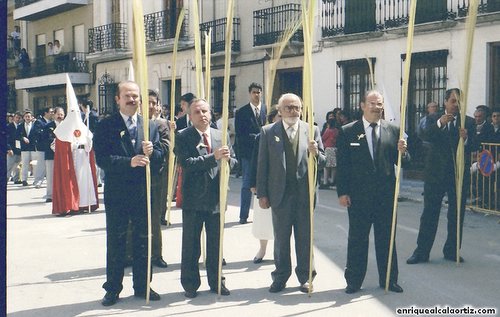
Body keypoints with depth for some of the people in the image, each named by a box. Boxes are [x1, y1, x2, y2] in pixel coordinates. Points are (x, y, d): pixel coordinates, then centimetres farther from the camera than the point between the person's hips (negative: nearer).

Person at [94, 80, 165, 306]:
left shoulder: (150, 126, 7)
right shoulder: (105, 126, -4)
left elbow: (160, 156, 4)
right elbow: (101, 159, -14)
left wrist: (151, 152, -19)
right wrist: (129, 162, -24)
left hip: (143, 193, 3)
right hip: (116, 194, -3)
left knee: (143, 241, 11)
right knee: (115, 243, 7)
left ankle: (142, 286, 24)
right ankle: (113, 289, 18)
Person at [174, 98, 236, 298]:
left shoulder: (221, 136, 9)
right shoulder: (183, 137, -6)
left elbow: (233, 162, 12)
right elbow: (186, 163, -19)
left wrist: (227, 160, -12)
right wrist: (214, 157, -26)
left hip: (216, 199, 4)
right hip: (193, 199, -4)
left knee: (215, 244, 13)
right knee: (190, 246, 6)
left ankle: (216, 282, 26)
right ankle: (190, 285, 18)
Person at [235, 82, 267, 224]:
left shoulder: (267, 110, 6)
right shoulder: (241, 112, 3)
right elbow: (240, 135, -2)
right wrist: (256, 138, -11)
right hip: (248, 153, -1)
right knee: (247, 185, 1)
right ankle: (243, 216, 6)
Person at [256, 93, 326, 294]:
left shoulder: (312, 131, 3)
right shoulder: (268, 132, 1)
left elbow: (323, 162, 3)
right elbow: (262, 165, 0)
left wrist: (315, 153, -20)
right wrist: (262, 194, -3)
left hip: (305, 193, 0)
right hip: (280, 193, 0)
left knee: (305, 238, 9)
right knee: (281, 238, 10)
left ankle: (305, 277, 22)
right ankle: (280, 277, 22)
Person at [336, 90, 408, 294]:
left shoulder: (393, 130, 6)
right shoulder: (348, 132, -1)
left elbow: (400, 161, 8)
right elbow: (342, 165, -2)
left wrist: (402, 152, -15)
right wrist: (342, 192, -8)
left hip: (386, 194, 2)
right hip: (358, 195, -2)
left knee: (386, 238, 10)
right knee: (357, 239, 6)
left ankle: (388, 279, 22)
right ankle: (354, 281, 16)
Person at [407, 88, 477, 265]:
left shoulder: (469, 122, 5)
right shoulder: (433, 119, 4)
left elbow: (474, 147, -5)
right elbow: (425, 136, -15)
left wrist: (466, 139, -27)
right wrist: (440, 123, -31)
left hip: (459, 174, 1)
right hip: (436, 173, -1)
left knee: (456, 215, 8)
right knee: (429, 213, 2)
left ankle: (452, 251, 21)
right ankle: (422, 252, 7)